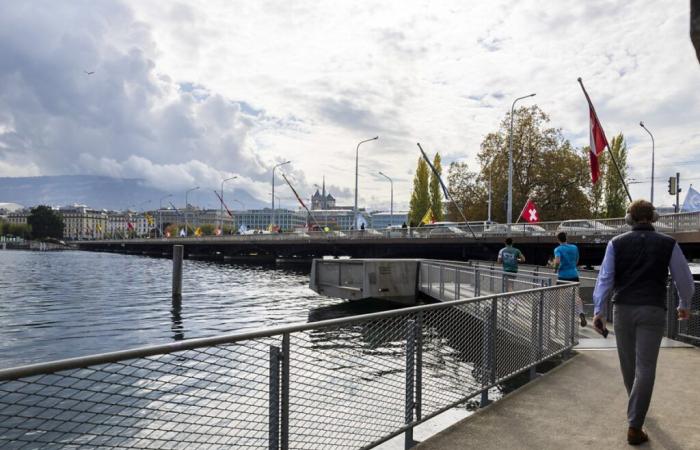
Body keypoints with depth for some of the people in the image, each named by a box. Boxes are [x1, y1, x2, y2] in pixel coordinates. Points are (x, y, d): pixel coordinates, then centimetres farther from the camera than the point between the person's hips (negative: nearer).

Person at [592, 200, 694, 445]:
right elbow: (684, 278, 8)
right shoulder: (668, 244, 1)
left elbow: (605, 277, -3)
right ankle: (634, 426, -3)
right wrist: (684, 305, 25)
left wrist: (598, 310, -1)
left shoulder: (617, 243, 1)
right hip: (653, 310, -1)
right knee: (645, 368, -1)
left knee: (628, 363, 18)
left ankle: (636, 407, 41)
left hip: (623, 308, 2)